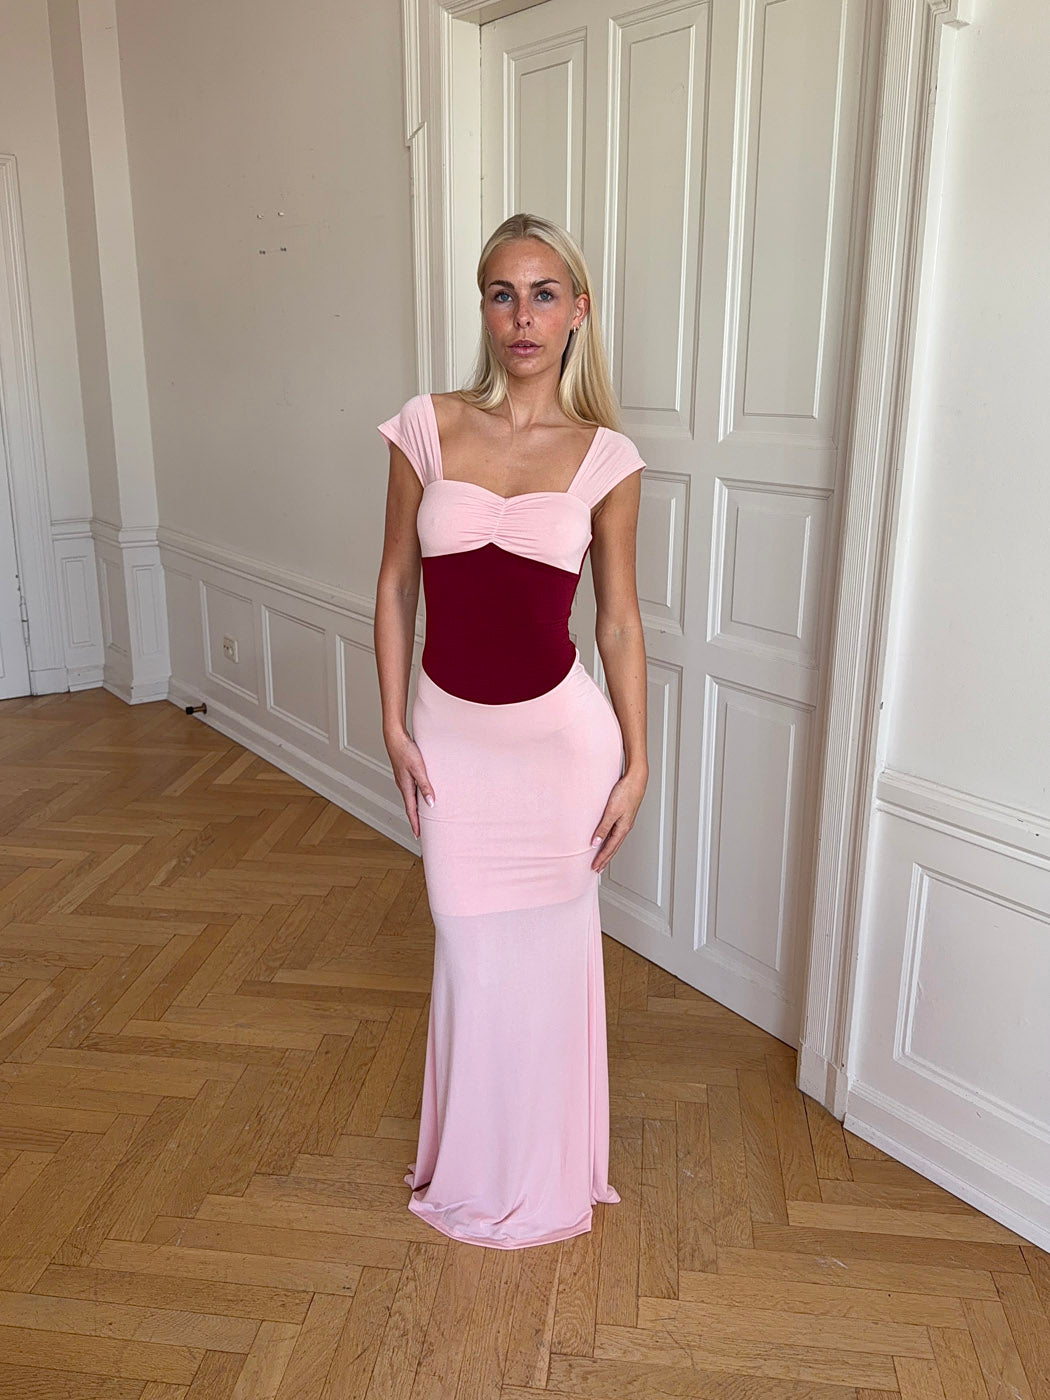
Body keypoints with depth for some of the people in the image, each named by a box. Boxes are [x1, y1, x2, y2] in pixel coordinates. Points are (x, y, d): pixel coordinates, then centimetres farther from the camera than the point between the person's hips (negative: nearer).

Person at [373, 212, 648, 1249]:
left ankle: (549, 1169, 40)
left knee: (551, 948, 14)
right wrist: (393, 725, 0)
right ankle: (470, 1163, 42)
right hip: (451, 732, 1)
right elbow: (395, 586, 3)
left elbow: (618, 619, 0)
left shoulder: (606, 456, -4)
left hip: (562, 733, -1)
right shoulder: (427, 427, -2)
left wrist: (635, 763, -1)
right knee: (469, 950, 15)